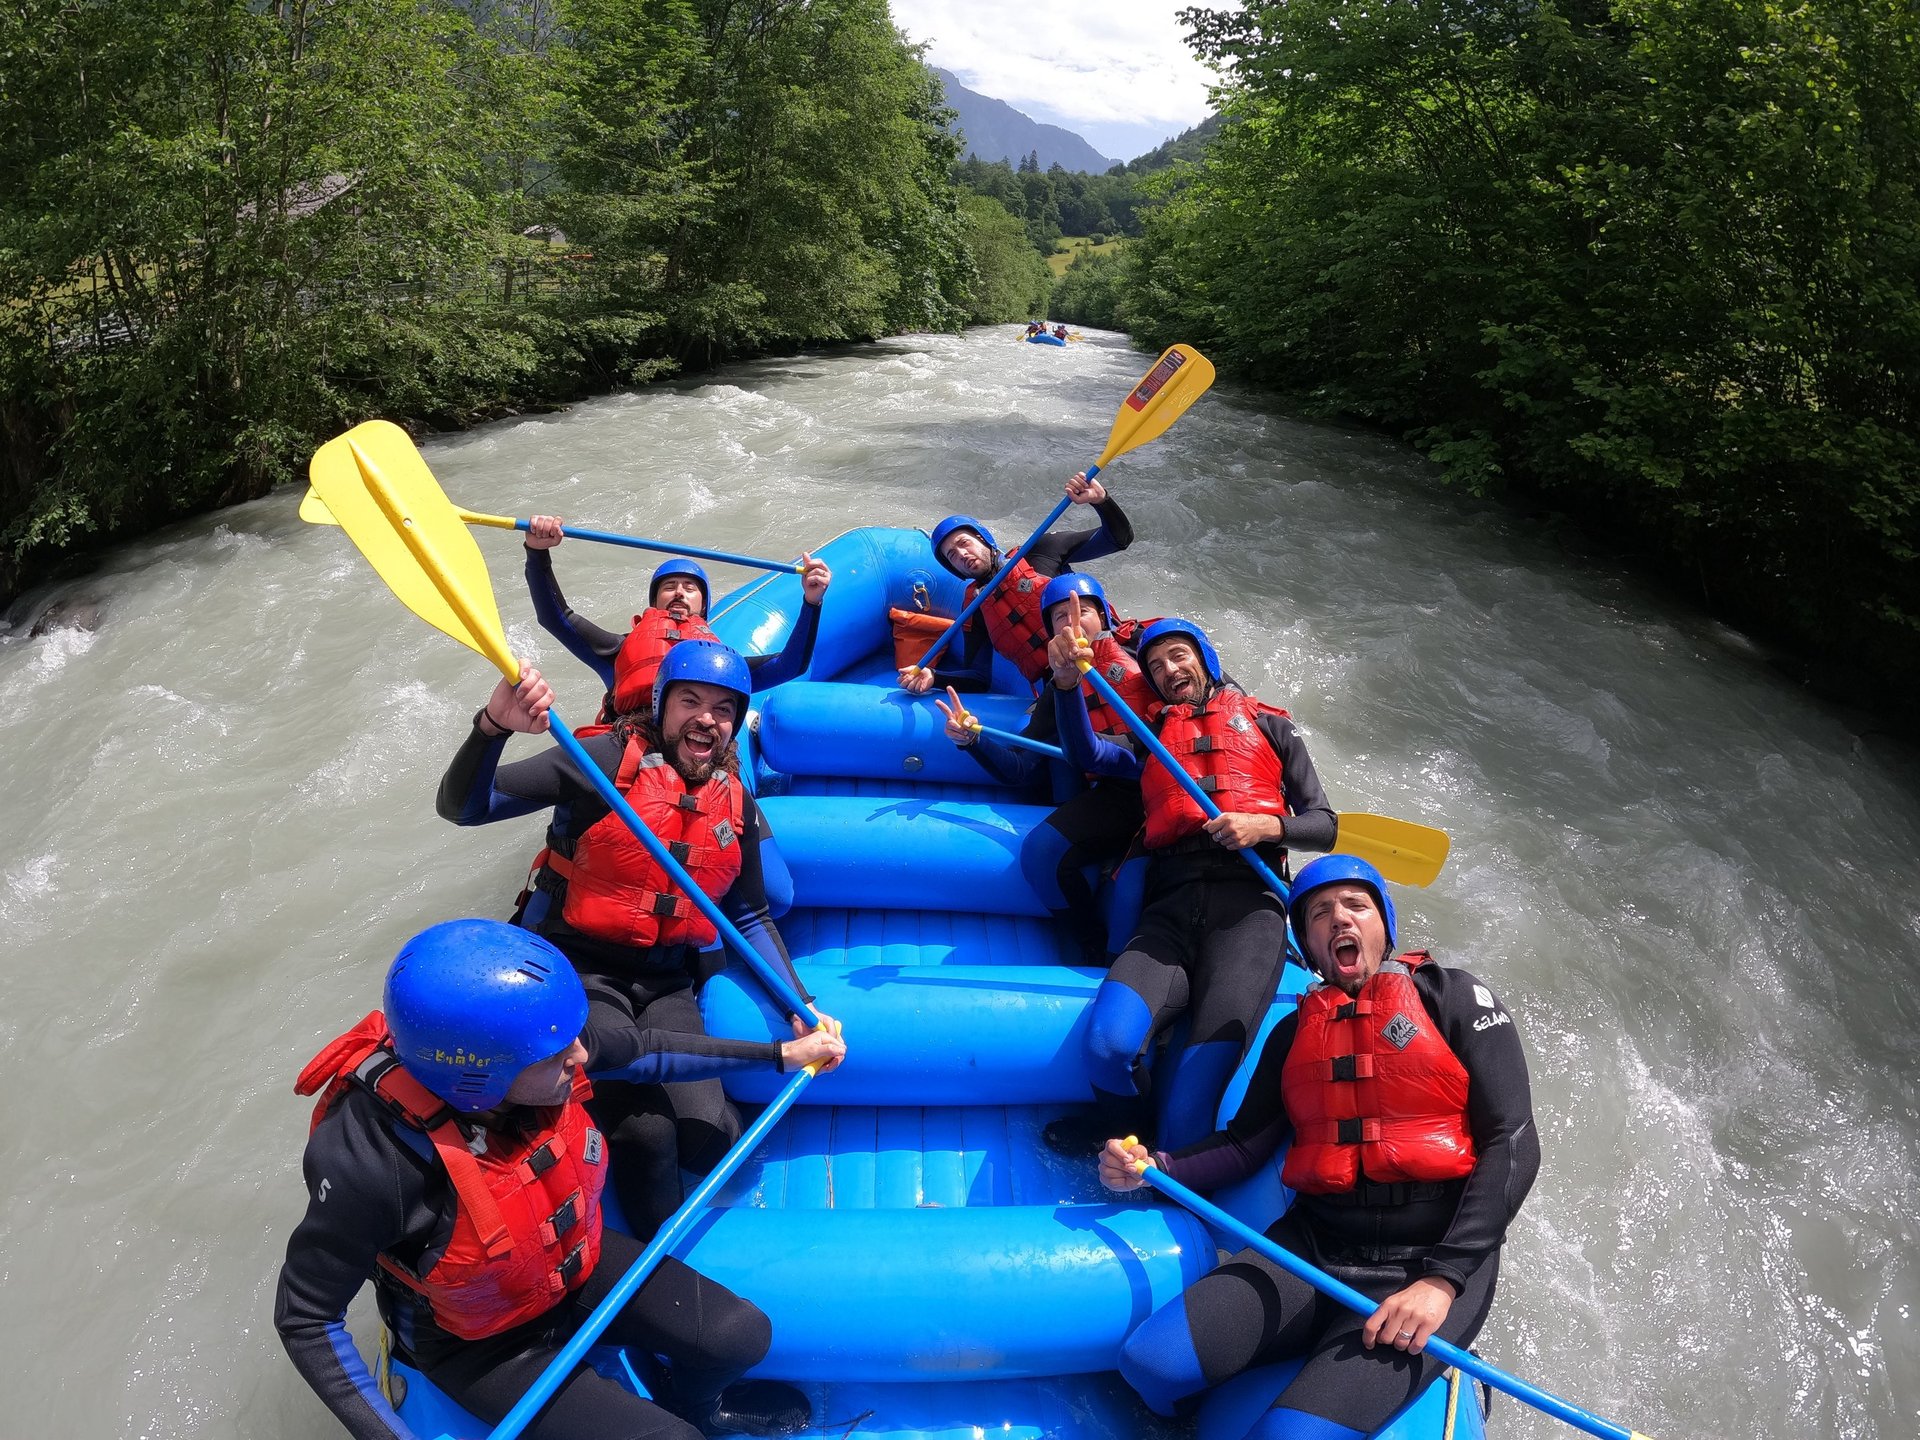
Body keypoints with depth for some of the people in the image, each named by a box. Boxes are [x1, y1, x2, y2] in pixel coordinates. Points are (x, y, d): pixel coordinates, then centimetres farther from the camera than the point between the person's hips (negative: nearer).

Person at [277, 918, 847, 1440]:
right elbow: (304, 1320, -23)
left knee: (741, 1337, -3)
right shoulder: (370, 1164, -40)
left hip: (577, 1263, 5)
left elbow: (643, 1050, -5)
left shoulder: (533, 1042, -26)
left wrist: (783, 1054, 2)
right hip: (481, 1346, -4)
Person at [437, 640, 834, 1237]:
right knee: (646, 1133, -23)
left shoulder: (738, 807, 6)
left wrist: (800, 1008, 5)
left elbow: (750, 919, 15)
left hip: (665, 986, 4)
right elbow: (463, 806, -18)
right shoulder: (606, 760, -11)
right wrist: (492, 727, -37)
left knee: (707, 1136, -18)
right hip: (576, 971, -4)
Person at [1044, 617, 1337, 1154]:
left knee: (1192, 1103, -23)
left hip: (1247, 907, -2)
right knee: (1109, 1045, -27)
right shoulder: (1151, 738, 31)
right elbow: (1087, 754, 9)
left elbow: (1323, 826, 18)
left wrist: (1264, 826, -3)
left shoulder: (1267, 725, 25)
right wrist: (1067, 679, -8)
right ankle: (1129, 1130, 4)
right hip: (1169, 911, 2)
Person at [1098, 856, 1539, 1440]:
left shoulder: (1451, 997, 2)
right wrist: (1155, 1168, -5)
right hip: (1314, 1249, 4)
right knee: (1149, 1361, -21)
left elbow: (1512, 1145, -5)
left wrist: (1442, 1280, -14)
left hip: (1433, 1261, -3)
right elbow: (1245, 1143, 15)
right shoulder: (1295, 1031, 17)